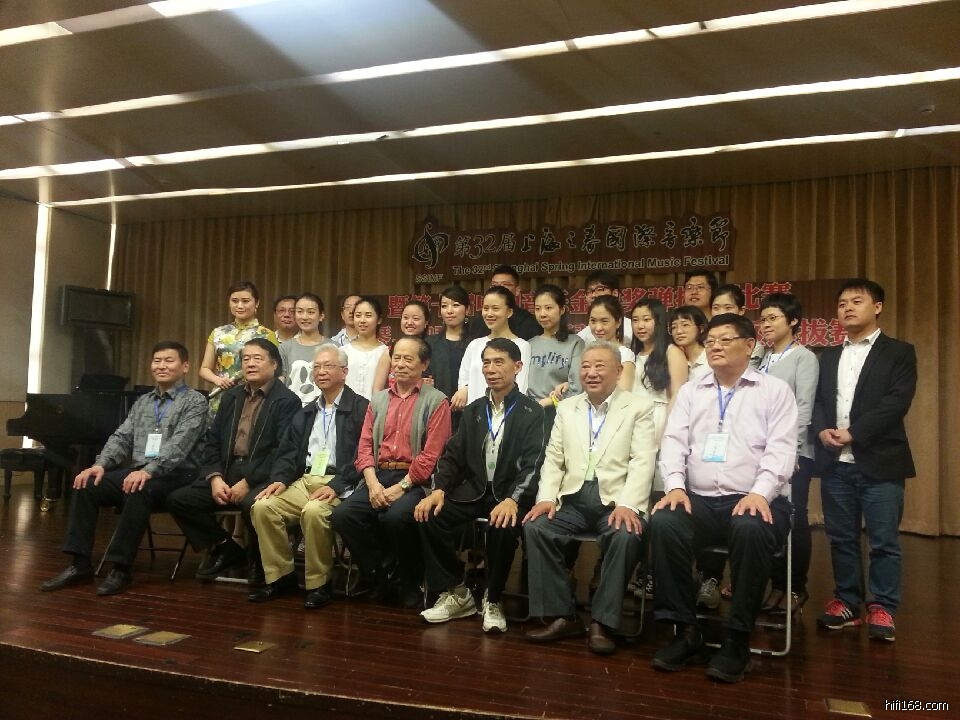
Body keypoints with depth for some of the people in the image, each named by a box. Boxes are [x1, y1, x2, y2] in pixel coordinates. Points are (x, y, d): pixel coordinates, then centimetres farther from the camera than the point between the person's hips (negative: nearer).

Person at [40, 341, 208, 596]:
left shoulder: (195, 402, -2)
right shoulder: (142, 402, 20)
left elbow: (179, 444, -16)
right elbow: (121, 438, 11)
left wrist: (149, 470, -30)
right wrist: (100, 464, -9)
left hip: (174, 476, -6)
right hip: (137, 472, 6)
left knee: (139, 491, -36)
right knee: (85, 486, -16)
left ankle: (121, 568, -24)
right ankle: (80, 564, -9)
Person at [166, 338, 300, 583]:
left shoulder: (287, 401, -4)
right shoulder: (231, 396, 17)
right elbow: (212, 441, 13)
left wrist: (247, 482, -19)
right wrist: (215, 478, -4)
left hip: (261, 479, -7)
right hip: (226, 474, 7)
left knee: (253, 504, -36)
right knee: (176, 499, -7)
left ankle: (258, 560, -5)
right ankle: (224, 548, 11)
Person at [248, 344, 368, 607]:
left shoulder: (361, 408, -1)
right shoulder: (306, 412, 21)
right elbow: (288, 452, 16)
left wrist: (336, 486, -20)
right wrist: (280, 480, -4)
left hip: (338, 484, -6)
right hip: (305, 480, 6)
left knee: (313, 512, -34)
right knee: (262, 507, -16)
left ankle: (319, 583, -13)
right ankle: (280, 575, -1)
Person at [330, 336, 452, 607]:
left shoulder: (436, 401, 0)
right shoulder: (378, 400, 18)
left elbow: (431, 455, -8)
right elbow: (365, 446, 10)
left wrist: (401, 488, -15)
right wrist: (373, 484, -7)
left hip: (414, 481, -5)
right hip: (378, 477, 5)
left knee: (396, 516, -33)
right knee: (342, 515, -19)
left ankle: (409, 582, -4)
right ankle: (381, 574, 3)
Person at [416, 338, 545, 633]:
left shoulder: (532, 412, -2)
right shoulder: (473, 410, 14)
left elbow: (532, 464, -12)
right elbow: (453, 455, 10)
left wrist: (512, 500, -29)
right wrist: (439, 490, -8)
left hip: (509, 494, -4)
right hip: (473, 490, 5)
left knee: (503, 528, -35)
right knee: (429, 518, -19)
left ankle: (492, 600, -8)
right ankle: (456, 594, -1)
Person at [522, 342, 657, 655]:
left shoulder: (640, 408, 5)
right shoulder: (566, 408, 17)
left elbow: (642, 462, -6)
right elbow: (553, 459, 13)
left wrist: (627, 505, -20)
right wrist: (546, 497, -4)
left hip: (616, 500, -3)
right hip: (573, 498, 4)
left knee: (626, 536, -33)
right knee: (535, 527, -22)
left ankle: (602, 623, -15)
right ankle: (562, 616, -8)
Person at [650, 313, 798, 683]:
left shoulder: (775, 390, 8)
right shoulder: (690, 391, 17)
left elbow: (781, 448, -4)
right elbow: (674, 442, 7)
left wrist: (760, 492, -20)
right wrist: (675, 486, -11)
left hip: (753, 500, -2)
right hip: (698, 500, 3)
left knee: (752, 530, -37)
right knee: (663, 523, -29)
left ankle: (737, 639, -19)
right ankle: (686, 631, -14)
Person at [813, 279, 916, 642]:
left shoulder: (899, 352, 2)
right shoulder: (829, 356, 17)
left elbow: (897, 401, -10)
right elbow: (816, 401, 9)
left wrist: (853, 432, -17)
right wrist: (822, 430, -11)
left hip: (879, 462, -4)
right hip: (835, 462, 4)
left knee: (883, 540, 1)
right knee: (841, 538, 10)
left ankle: (882, 608, 12)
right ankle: (846, 602, 21)